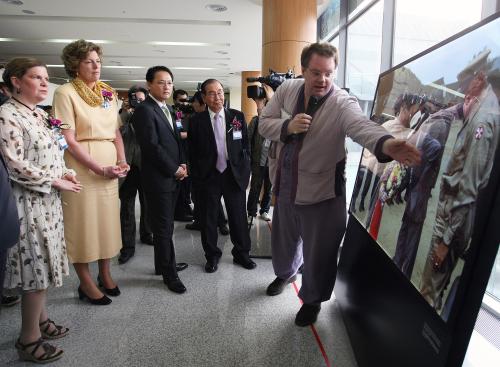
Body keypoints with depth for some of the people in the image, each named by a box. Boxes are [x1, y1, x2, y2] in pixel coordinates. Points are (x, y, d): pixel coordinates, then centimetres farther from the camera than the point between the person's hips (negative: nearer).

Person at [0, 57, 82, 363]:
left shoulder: (41, 114, 12)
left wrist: (65, 173, 0)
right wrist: (55, 181, -14)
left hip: (49, 201, 8)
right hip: (30, 203, -8)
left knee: (43, 265, 16)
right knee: (36, 267, 0)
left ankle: (40, 319, 33)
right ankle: (29, 339, 16)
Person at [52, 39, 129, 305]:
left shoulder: (108, 93, 10)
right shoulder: (66, 93, -8)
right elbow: (69, 140, -14)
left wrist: (121, 162, -3)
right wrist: (100, 169, -17)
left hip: (109, 169, 6)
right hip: (82, 169, -5)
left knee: (107, 221, 13)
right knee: (82, 224, 5)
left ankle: (105, 275, 31)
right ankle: (86, 284, 22)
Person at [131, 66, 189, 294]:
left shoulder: (168, 109, 15)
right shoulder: (144, 110, -13)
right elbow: (152, 146, -19)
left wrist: (182, 164, 4)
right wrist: (174, 169, -12)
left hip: (173, 176, 8)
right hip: (158, 178, -8)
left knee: (165, 225, 17)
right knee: (163, 227, 3)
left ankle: (163, 264, 32)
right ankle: (169, 273, 16)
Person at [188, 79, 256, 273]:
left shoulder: (238, 116, 2)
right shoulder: (196, 121, -2)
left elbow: (246, 146, 5)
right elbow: (192, 153, 1)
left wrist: (245, 171, 0)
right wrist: (197, 177, -3)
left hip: (234, 175, 1)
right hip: (208, 177, -1)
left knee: (238, 217, 11)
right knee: (208, 219, 10)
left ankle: (241, 253, 29)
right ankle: (212, 256, 28)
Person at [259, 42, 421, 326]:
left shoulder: (342, 103, -21)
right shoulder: (287, 90, -6)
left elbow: (362, 125, -41)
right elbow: (264, 124, -2)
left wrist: (385, 143, -64)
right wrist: (287, 126, -24)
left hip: (320, 193, -4)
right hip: (285, 186, 5)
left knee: (319, 255, 8)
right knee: (284, 240, 26)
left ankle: (313, 299, 38)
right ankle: (285, 273, 59)